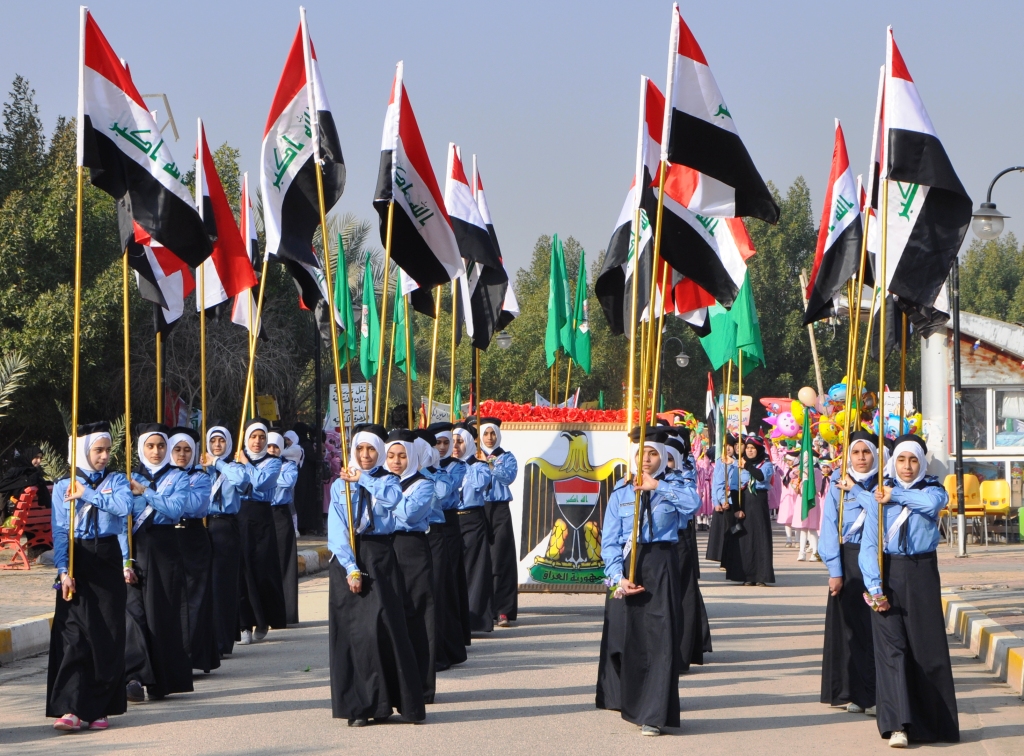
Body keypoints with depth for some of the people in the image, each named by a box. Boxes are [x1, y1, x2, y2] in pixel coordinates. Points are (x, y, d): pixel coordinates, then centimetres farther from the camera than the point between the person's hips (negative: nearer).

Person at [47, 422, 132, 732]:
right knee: (73, 633, -8)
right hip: (76, 563, -1)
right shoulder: (64, 486, 5)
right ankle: (71, 708, -12)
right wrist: (63, 570, -11)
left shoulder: (116, 481, 7)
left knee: (108, 635, 0)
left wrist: (88, 495, -15)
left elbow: (124, 506, -15)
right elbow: (59, 531, -2)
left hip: (107, 561, 1)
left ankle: (98, 708, 8)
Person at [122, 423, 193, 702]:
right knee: (134, 609, -13)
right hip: (136, 549, 0)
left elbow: (176, 508, -12)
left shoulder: (178, 478, 7)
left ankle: (160, 681, 9)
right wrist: (126, 560, -9)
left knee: (165, 613, 0)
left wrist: (144, 491, -11)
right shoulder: (129, 479, 8)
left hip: (166, 550, 0)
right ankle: (135, 676, -21)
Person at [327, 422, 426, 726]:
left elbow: (392, 498, -20)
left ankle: (385, 701, -5)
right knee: (352, 630, -2)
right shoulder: (340, 485, 7)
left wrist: (363, 479, -16)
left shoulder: (388, 481, 7)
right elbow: (336, 531, -3)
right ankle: (358, 707, 1)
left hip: (380, 558, -1)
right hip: (347, 559, 1)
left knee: (384, 626, -11)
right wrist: (351, 569, -13)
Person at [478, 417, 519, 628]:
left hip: (499, 510, -1)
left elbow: (509, 476, -8)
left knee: (501, 560, -8)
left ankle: (503, 610, -9)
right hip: (477, 510, 1)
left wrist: (491, 465, -19)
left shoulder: (506, 457, 11)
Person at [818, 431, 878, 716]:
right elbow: (830, 528, 1)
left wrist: (856, 491, -8)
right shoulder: (837, 485, 6)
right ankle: (854, 693, 8)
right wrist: (834, 570, -7)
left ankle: (876, 694, -4)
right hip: (847, 559, 1)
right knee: (848, 626, 1)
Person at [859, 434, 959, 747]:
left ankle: (933, 722, 13)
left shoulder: (932, 489, 5)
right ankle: (897, 725, -13)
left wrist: (896, 496, -14)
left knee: (928, 648, 2)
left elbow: (932, 503, -23)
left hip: (922, 576, 1)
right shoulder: (879, 496, 4)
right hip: (888, 573, -1)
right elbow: (869, 545, -4)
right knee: (891, 647, -9)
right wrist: (874, 586, -15)